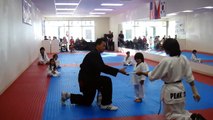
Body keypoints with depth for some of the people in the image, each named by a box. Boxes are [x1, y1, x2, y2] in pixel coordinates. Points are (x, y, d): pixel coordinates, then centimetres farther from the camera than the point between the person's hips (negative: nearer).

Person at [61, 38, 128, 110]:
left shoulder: (95, 54, 12)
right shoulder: (94, 54, -21)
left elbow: (101, 68, 13)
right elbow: (102, 67, -34)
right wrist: (118, 70, -36)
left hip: (87, 79, 11)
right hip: (86, 79, -11)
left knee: (87, 102, 22)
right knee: (107, 81, -26)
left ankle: (68, 96, 31)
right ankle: (106, 104, -13)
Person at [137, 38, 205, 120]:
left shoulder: (166, 61, -22)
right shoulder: (184, 59, -3)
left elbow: (153, 76, -12)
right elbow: (189, 77, 1)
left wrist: (142, 73, 5)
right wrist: (195, 92, 7)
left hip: (170, 91, -7)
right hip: (180, 88, 7)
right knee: (180, 112, 25)